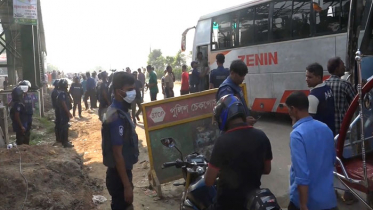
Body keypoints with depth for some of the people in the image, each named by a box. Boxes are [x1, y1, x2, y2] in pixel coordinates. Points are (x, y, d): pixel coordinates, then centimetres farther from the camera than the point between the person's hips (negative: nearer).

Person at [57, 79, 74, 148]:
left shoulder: (64, 92, 13)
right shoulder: (62, 93, -19)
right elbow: (64, 104, -24)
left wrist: (68, 112, 20)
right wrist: (68, 112, -23)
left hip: (64, 112, 10)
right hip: (64, 112, -10)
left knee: (63, 126, 16)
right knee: (65, 127, -6)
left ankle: (64, 140, 25)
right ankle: (65, 142, -2)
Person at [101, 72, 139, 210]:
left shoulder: (119, 110, 5)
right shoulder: (117, 117, -25)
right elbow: (118, 154, -25)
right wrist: (127, 185, -21)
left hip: (122, 172, 9)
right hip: (119, 175, -9)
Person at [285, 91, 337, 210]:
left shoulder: (297, 134, -22)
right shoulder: (326, 128, 0)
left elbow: (302, 174, -24)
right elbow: (333, 160, 13)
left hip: (308, 200, -6)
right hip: (328, 197, 6)